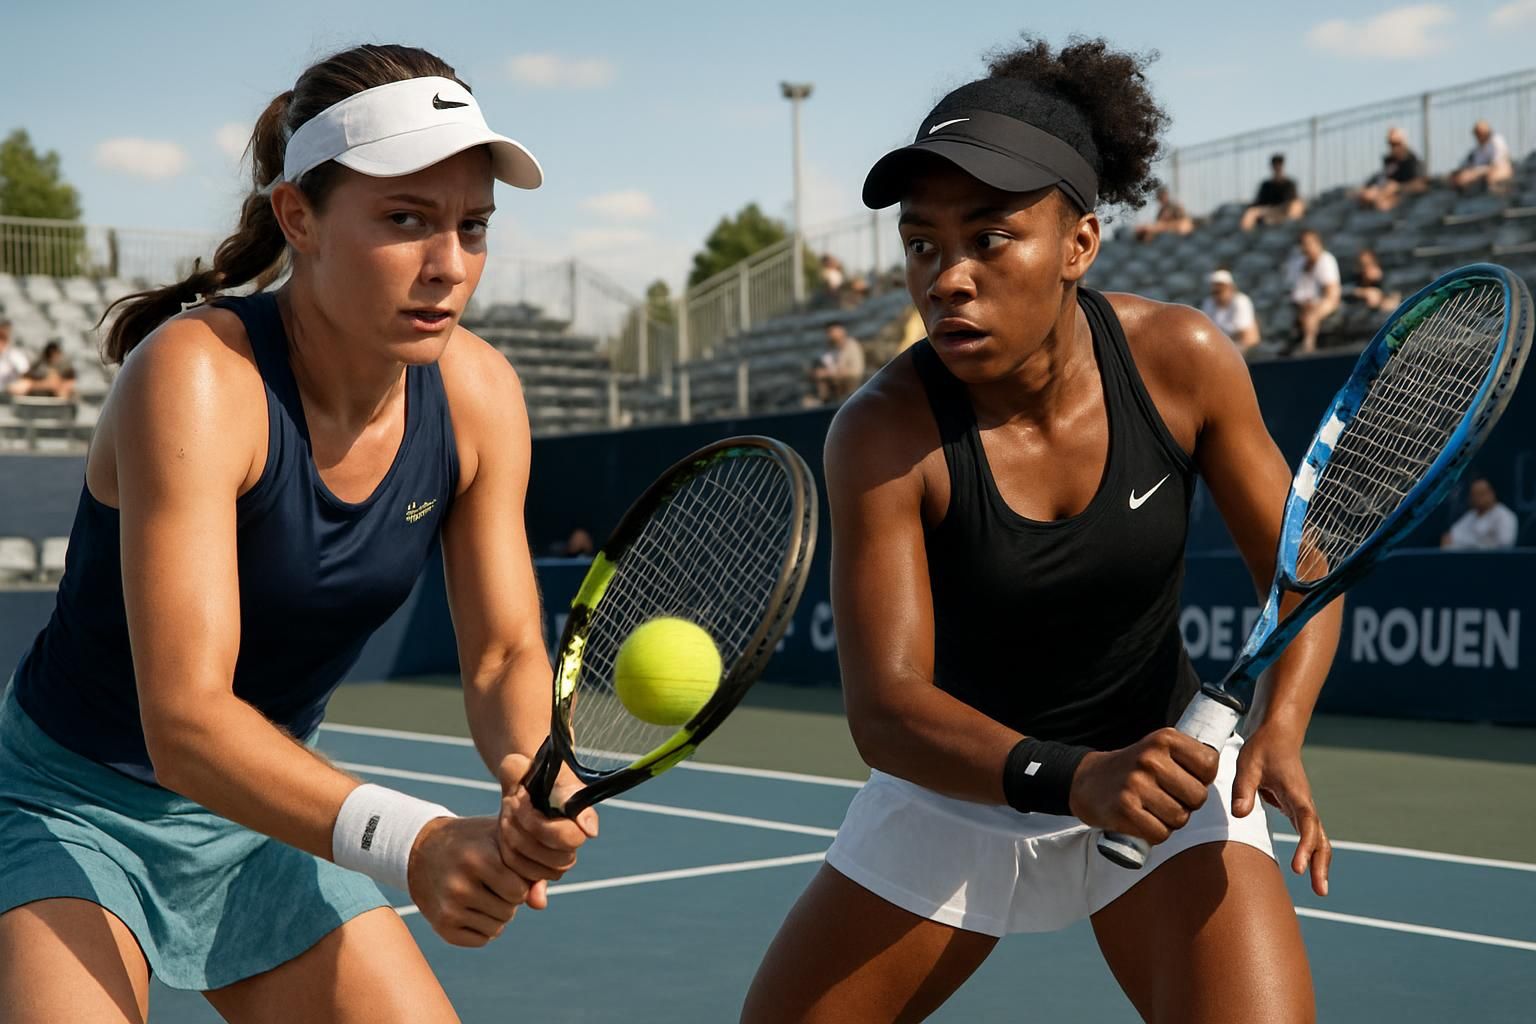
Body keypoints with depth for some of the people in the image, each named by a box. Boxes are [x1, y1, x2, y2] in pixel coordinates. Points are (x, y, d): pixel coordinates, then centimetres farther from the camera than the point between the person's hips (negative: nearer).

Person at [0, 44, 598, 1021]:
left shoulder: (478, 394, -11)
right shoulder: (195, 373, -28)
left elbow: (506, 654, -5)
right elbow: (185, 722, -35)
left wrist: (539, 777, -27)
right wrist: (409, 841, -48)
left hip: (272, 817, 6)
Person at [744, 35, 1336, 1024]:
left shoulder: (1184, 360, -16)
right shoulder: (884, 433, -22)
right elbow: (884, 706, -28)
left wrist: (1280, 729, -24)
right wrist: (1072, 777, -45)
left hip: (1163, 771, 0)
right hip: (958, 787, 0)